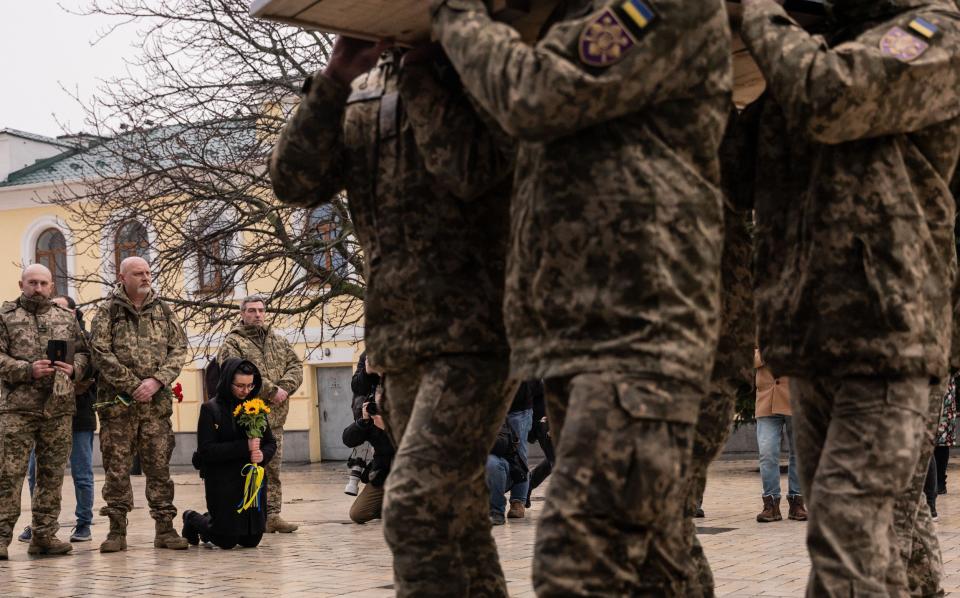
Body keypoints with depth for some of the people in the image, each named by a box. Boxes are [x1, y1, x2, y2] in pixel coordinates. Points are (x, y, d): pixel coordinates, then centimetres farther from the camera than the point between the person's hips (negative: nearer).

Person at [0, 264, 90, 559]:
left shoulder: (66, 318, 15)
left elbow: (84, 352, 16)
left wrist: (74, 369, -6)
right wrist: (28, 370, -16)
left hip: (58, 408, 4)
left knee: (52, 473, 7)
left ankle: (44, 534, 14)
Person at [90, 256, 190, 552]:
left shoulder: (163, 310, 11)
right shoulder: (106, 312, 2)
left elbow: (179, 349, 5)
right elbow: (101, 353, -7)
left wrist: (156, 381, -10)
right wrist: (133, 386, -13)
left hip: (157, 402, 2)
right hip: (117, 402, -2)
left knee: (159, 465, 3)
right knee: (117, 467, 1)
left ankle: (165, 528, 8)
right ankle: (117, 530, 7)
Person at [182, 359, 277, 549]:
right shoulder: (210, 410, -8)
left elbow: (271, 444, 9)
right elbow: (206, 450, -15)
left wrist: (263, 455, -15)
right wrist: (244, 446, -23)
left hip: (253, 481, 5)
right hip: (223, 483, -5)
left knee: (251, 540, 10)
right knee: (226, 541, 1)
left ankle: (211, 521, 38)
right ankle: (192, 519, 31)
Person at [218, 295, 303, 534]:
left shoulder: (279, 342, 19)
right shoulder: (232, 343, -1)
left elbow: (296, 366, 10)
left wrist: (283, 389, -9)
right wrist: (271, 391, -17)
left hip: (275, 417, 6)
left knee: (273, 468, 9)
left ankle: (272, 514, 13)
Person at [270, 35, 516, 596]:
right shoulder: (363, 93, 14)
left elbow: (471, 172, -22)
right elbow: (295, 181, 1)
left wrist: (417, 69, -14)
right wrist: (334, 80, -10)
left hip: (477, 334, -7)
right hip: (401, 341, 7)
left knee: (416, 508, -17)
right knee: (457, 520, 13)